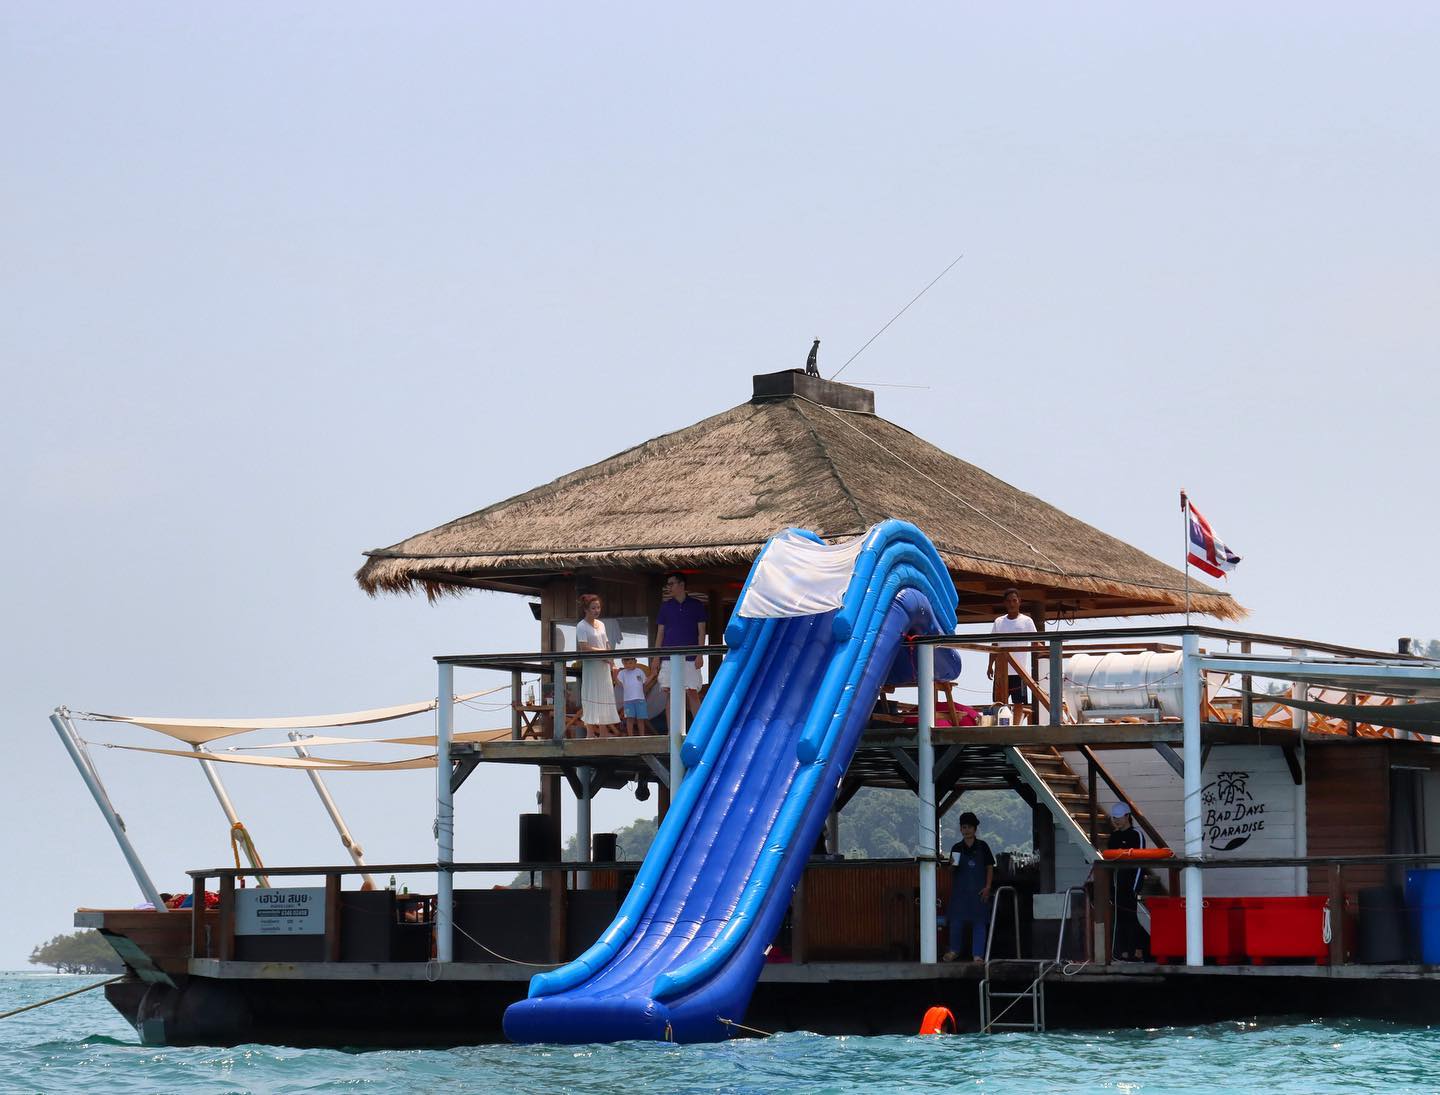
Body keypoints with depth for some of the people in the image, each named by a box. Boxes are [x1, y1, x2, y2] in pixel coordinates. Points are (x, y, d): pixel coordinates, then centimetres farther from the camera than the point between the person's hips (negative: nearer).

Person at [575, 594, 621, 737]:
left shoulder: (601, 624, 14)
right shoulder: (582, 627, -8)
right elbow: (584, 648, -17)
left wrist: (612, 665, 9)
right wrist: (603, 653, -18)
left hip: (604, 669, 7)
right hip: (591, 667, -7)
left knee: (605, 702, 8)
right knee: (591, 702, -6)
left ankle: (604, 736, 13)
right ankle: (590, 735, -3)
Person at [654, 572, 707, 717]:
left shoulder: (696, 606, 5)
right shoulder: (665, 607, 12)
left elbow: (701, 632, 2)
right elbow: (660, 633, 13)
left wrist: (699, 655, -7)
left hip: (690, 658, -3)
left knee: (692, 693, -7)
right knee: (670, 694, 0)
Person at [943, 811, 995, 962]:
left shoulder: (982, 846, 3)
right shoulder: (957, 848, 7)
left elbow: (990, 868, 4)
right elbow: (952, 871, 10)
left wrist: (987, 887, -5)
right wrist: (953, 866, -13)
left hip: (978, 890, -1)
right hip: (960, 889, 1)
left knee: (979, 921, 0)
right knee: (956, 920, -2)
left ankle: (978, 954, 3)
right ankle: (954, 951, 15)